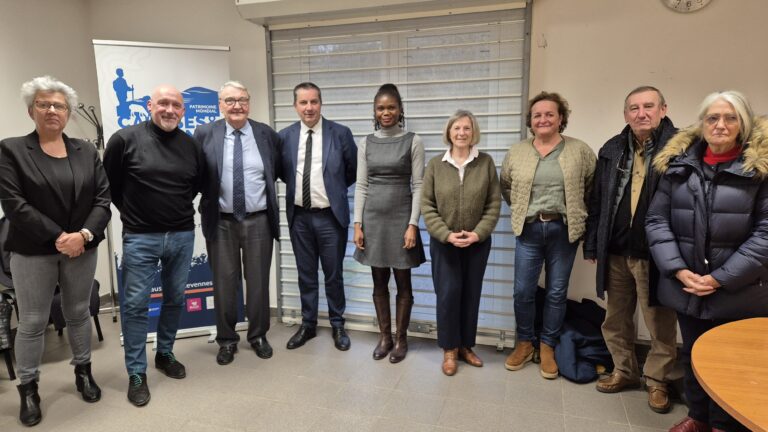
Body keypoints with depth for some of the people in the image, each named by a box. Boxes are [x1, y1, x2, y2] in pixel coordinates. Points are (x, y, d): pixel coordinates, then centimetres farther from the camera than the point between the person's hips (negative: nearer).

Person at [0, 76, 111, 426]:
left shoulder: (86, 151, 7)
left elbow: (103, 198, 0)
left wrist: (84, 235, -15)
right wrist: (57, 237, -17)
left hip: (82, 248, 3)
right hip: (33, 251, -2)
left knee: (79, 314, 14)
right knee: (32, 322, 6)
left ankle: (83, 372, 31)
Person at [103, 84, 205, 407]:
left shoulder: (191, 145, 2)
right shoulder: (125, 139, -8)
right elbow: (110, 184, 2)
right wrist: (133, 212, 6)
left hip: (182, 236, 4)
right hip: (140, 238, -3)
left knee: (175, 299, 14)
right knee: (135, 305, 2)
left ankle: (165, 354, 34)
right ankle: (137, 373, 16)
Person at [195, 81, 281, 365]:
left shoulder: (267, 134, 3)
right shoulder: (205, 134, -1)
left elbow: (278, 170, 14)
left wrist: (268, 194, 6)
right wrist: (207, 199, -3)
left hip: (259, 221, 1)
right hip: (221, 222, -1)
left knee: (258, 281, 10)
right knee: (224, 283, 9)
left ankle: (258, 335, 28)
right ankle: (227, 339, 25)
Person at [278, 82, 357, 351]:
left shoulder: (340, 133, -5)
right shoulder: (285, 136, 2)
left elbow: (354, 170, 5)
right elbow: (282, 172, 14)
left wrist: (334, 188, 7)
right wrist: (298, 185, 6)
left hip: (331, 216, -2)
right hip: (299, 217, 3)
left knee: (333, 274, 9)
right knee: (306, 275, 14)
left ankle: (337, 325, 27)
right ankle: (308, 324, 31)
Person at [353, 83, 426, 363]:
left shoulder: (412, 142, -2)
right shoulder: (366, 143, 6)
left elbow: (418, 186, -5)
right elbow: (361, 186, 6)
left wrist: (413, 225, -11)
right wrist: (358, 224, 0)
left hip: (401, 219, -3)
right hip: (373, 219, 3)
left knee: (402, 281, 7)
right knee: (379, 282, 11)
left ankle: (401, 339, 22)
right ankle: (384, 337, 26)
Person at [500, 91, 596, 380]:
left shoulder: (580, 151, -2)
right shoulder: (516, 152, 3)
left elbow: (594, 187, 4)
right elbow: (505, 186, 15)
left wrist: (577, 213, 1)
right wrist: (520, 210, 9)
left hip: (564, 230, -1)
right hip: (528, 230, 1)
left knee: (557, 293, 8)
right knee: (523, 291, 5)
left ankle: (548, 347, 25)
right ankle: (524, 343, 25)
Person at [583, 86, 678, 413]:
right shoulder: (612, 150, 8)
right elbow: (597, 201, 9)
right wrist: (592, 244, 8)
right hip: (616, 252, 5)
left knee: (660, 323, 10)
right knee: (616, 319, 16)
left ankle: (657, 380, 30)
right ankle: (624, 371, 35)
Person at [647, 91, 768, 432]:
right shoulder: (678, 164, 2)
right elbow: (657, 221, 0)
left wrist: (721, 278, -15)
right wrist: (678, 270, -10)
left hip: (737, 292, -2)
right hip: (685, 286, 3)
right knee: (691, 356, 18)